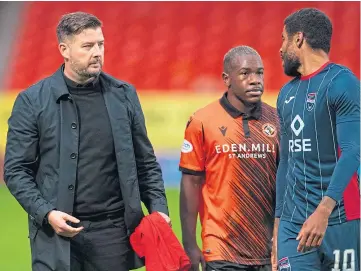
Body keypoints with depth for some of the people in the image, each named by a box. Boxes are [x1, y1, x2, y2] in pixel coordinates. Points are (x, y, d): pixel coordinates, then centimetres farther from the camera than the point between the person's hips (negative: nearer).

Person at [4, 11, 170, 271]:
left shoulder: (124, 95, 9)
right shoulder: (32, 101, 1)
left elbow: (146, 163, 14)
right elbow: (16, 170, 0)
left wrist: (158, 208, 1)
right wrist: (46, 213, -13)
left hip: (114, 231, 2)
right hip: (57, 233, -2)